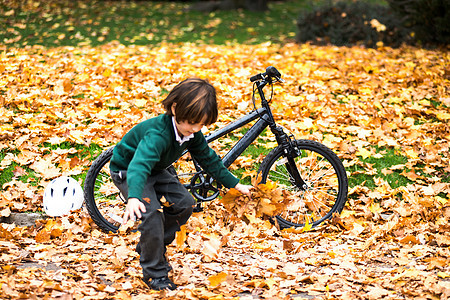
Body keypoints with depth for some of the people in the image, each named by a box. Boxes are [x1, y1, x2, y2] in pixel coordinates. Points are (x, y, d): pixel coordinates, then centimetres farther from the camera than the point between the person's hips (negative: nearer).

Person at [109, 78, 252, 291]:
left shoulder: (192, 134, -14)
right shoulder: (158, 134, -40)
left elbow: (208, 159, 2)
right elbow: (140, 164, -55)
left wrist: (235, 184, 5)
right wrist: (134, 197, -71)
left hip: (154, 170, 8)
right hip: (127, 170, -8)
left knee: (184, 204, -3)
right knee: (152, 213, -25)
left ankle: (150, 246, 16)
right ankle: (154, 273, -11)